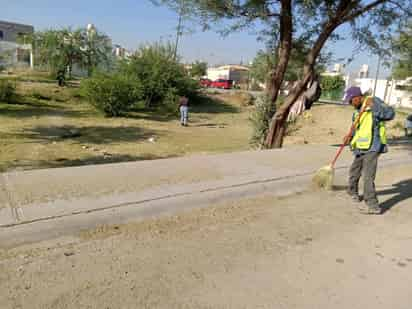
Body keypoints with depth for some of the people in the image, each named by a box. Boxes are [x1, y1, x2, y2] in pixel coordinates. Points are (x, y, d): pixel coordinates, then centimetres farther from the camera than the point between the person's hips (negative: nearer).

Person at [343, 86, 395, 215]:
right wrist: (350, 137, 0)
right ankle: (353, 192, 47)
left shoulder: (373, 101, -9)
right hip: (361, 148, 9)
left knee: (367, 177, -11)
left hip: (372, 147, -9)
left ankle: (373, 206, -4)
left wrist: (374, 106, -30)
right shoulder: (357, 111, 14)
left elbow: (390, 113, -20)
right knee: (354, 172, 23)